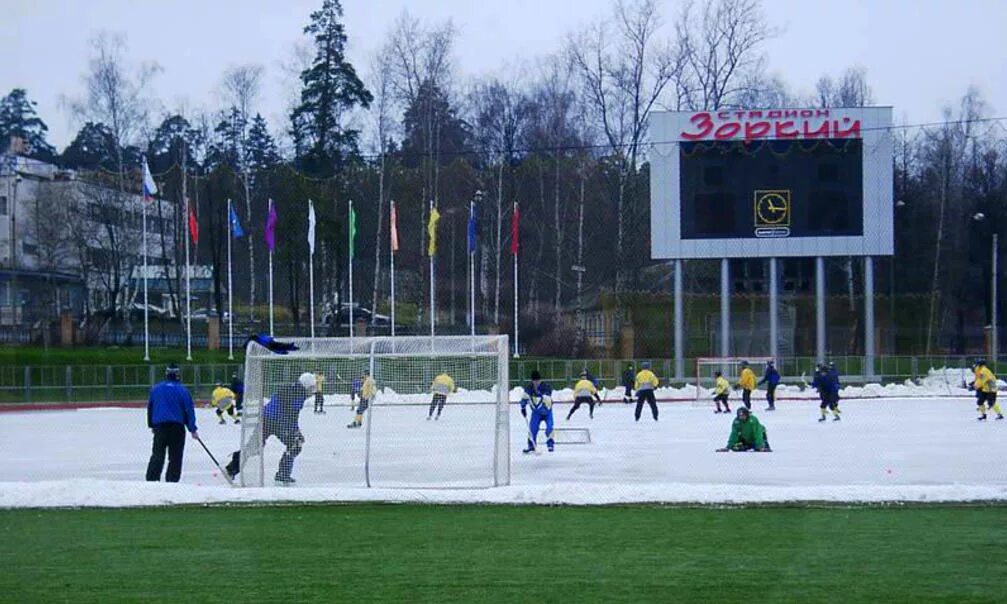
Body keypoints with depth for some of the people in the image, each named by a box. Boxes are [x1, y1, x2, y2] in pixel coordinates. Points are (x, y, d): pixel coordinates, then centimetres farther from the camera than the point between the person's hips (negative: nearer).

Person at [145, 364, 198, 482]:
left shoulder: (156, 389, 8)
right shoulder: (182, 390, -2)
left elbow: (149, 408, 15)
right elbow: (189, 410, -2)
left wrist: (151, 425, 25)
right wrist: (192, 429, 2)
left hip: (159, 426, 2)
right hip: (177, 427, -2)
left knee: (157, 455, 4)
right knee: (175, 457, 2)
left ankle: (152, 479, -6)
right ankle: (172, 481, -2)